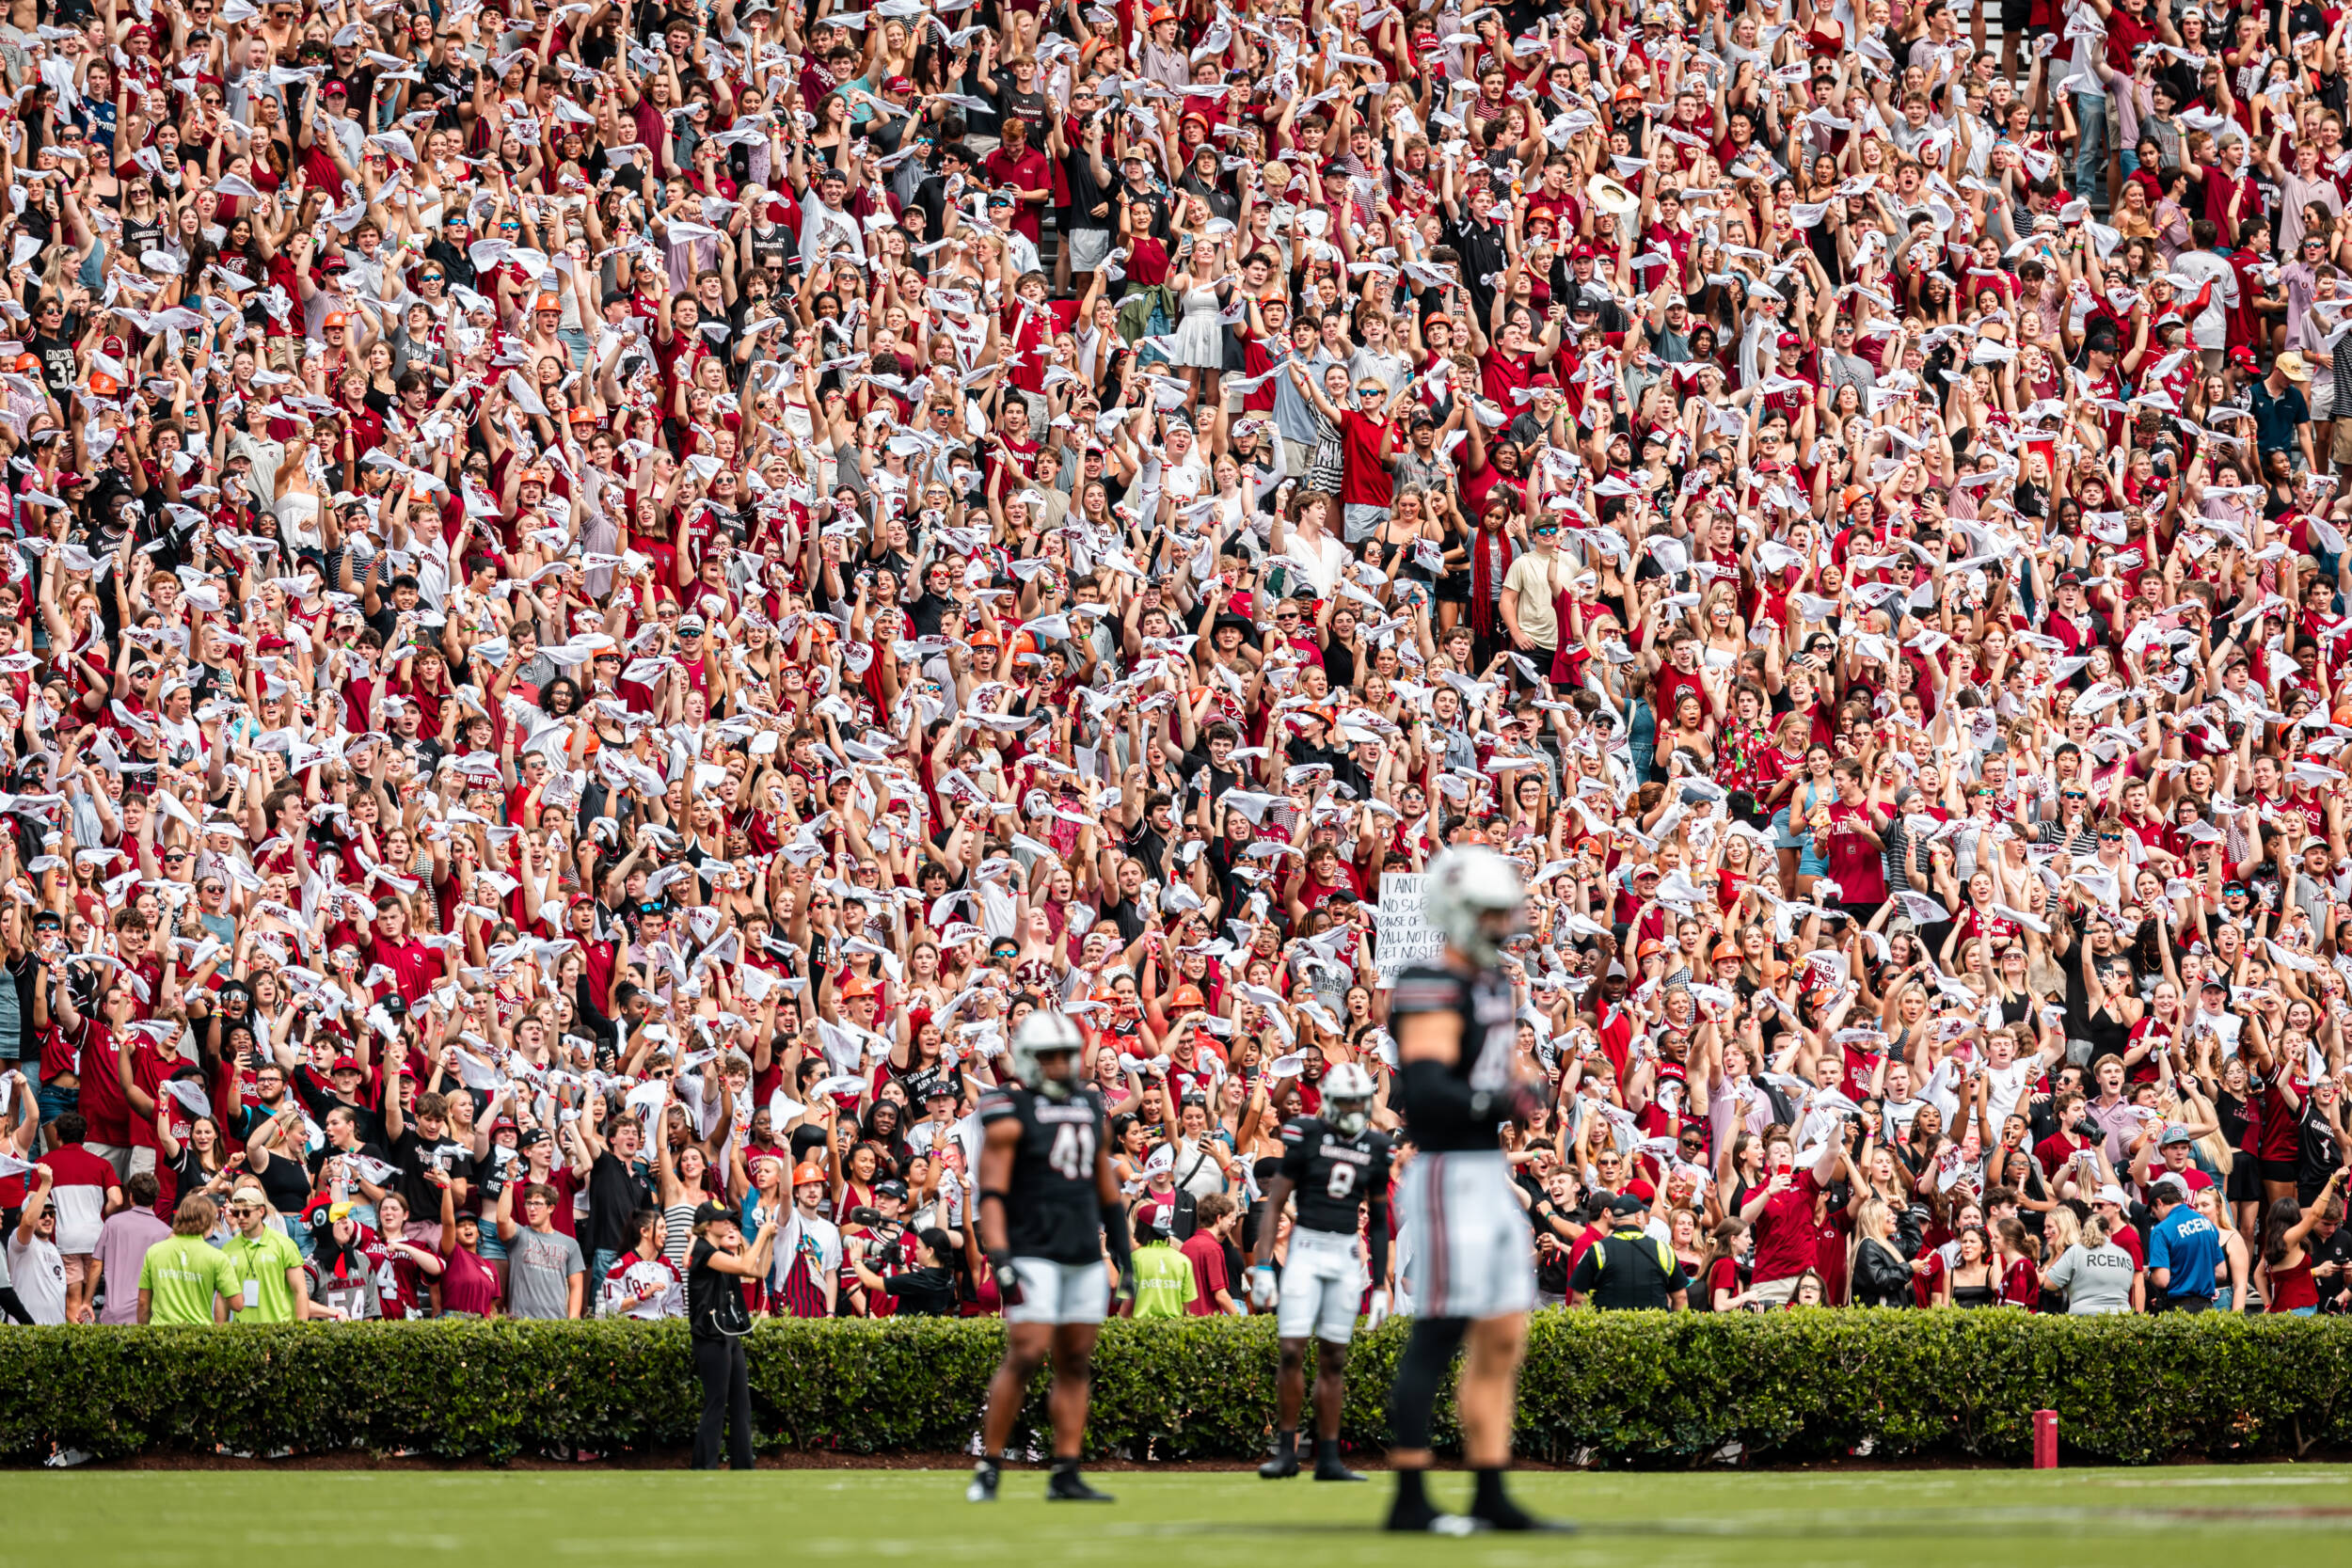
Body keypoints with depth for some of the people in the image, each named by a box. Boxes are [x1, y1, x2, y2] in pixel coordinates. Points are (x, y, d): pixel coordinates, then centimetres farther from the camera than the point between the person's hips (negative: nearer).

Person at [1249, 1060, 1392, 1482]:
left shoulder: (1375, 1148, 7)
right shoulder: (1307, 1136, -4)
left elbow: (1379, 1220, 15)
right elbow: (1274, 1203, -4)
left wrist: (1380, 1285, 12)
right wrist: (1263, 1267, -11)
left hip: (1347, 1256, 3)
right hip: (1306, 1246, -3)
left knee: (1334, 1357, 4)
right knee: (1292, 1351, -10)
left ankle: (1328, 1458, 8)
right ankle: (1286, 1450, 0)